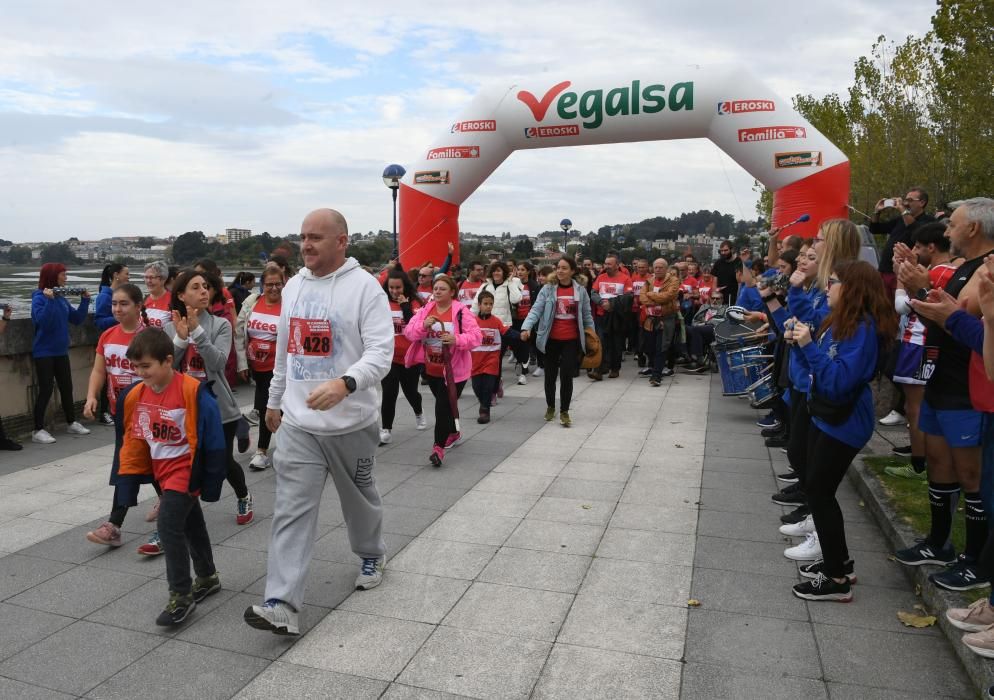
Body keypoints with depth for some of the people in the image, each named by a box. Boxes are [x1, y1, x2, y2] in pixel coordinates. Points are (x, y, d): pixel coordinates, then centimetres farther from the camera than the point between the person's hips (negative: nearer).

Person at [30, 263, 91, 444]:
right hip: (44, 353, -7)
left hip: (61, 352, 7)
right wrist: (49, 300, -31)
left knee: (67, 388, 14)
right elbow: (44, 322, -26)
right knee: (46, 390, -5)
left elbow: (77, 320, 9)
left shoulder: (61, 298, 7)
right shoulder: (39, 298, -13)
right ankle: (38, 430, 4)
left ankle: (72, 423, 28)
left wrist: (84, 301, 2)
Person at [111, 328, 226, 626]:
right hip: (162, 471, 7)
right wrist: (128, 483, 9)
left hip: (186, 470, -7)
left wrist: (210, 482, -15)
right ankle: (207, 578, 39)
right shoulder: (134, 395, -2)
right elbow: (131, 441, 8)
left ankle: (181, 596, 0)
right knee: (190, 524, 20)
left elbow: (211, 439, -18)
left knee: (169, 524, -14)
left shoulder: (193, 392, -22)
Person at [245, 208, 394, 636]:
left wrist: (344, 384, -37)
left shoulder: (364, 286, -12)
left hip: (350, 423, -4)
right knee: (291, 510, -2)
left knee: (360, 497, 17)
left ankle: (372, 555, 44)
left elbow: (381, 352, -20)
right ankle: (282, 604, -1)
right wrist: (274, 400, 24)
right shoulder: (293, 287, 9)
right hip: (297, 424, 4)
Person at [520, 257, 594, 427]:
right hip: (552, 339, 0)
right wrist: (526, 327, -26)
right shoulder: (548, 288, -4)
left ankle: (564, 411, 10)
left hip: (572, 340, 0)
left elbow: (587, 314, 8)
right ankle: (550, 407, 34)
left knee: (567, 375, -4)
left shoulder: (580, 290, 0)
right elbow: (536, 309, -11)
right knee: (550, 375, 11)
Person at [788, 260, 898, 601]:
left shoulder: (862, 327, -19)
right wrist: (801, 343, 0)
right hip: (825, 417, 9)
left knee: (819, 492, -4)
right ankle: (838, 563, 28)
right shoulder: (838, 321, 9)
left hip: (843, 424, -9)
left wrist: (809, 345, -26)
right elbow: (818, 368, 15)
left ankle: (838, 579, 8)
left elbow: (839, 381, -26)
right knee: (816, 488, 14)